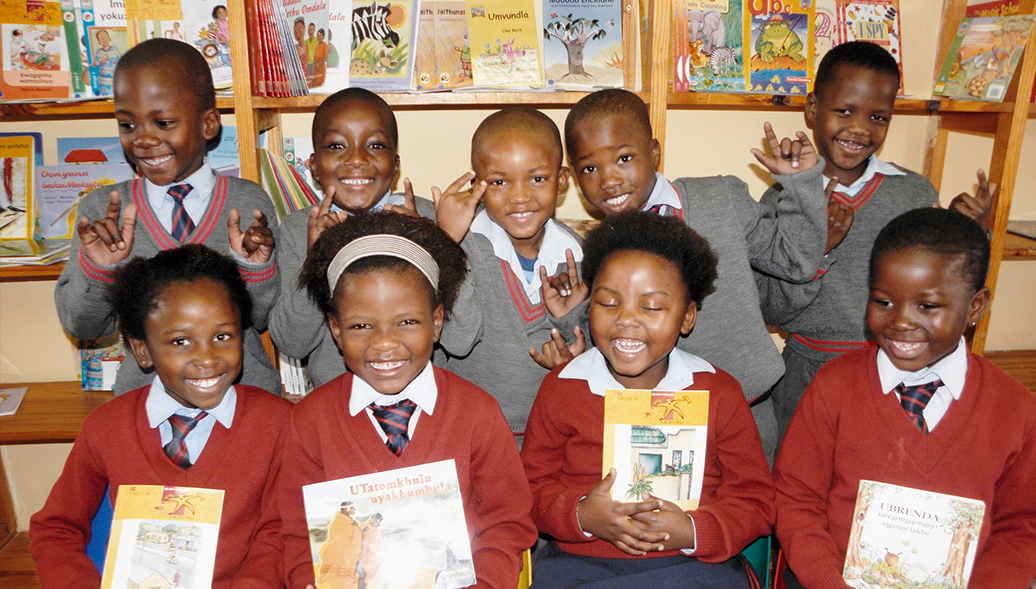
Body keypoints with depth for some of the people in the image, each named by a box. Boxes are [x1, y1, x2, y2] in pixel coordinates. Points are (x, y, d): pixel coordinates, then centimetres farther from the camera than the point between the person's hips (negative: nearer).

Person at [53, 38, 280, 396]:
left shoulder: (251, 204, -2)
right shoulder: (100, 211, 2)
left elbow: (265, 320, 0)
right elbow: (82, 327, 4)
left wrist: (253, 267, -17)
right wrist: (97, 267, -12)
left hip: (245, 387, -2)